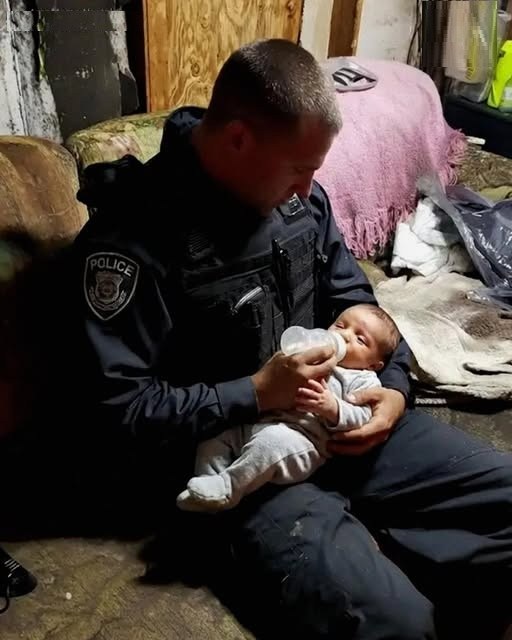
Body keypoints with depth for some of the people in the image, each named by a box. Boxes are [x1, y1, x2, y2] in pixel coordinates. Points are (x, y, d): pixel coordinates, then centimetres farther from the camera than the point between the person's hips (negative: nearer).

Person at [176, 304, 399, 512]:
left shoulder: (363, 380, 9)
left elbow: (361, 418, -6)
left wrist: (331, 407, -22)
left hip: (304, 437, -7)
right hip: (258, 420, 7)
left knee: (273, 440, -36)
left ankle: (226, 489, -26)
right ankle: (207, 490, -2)